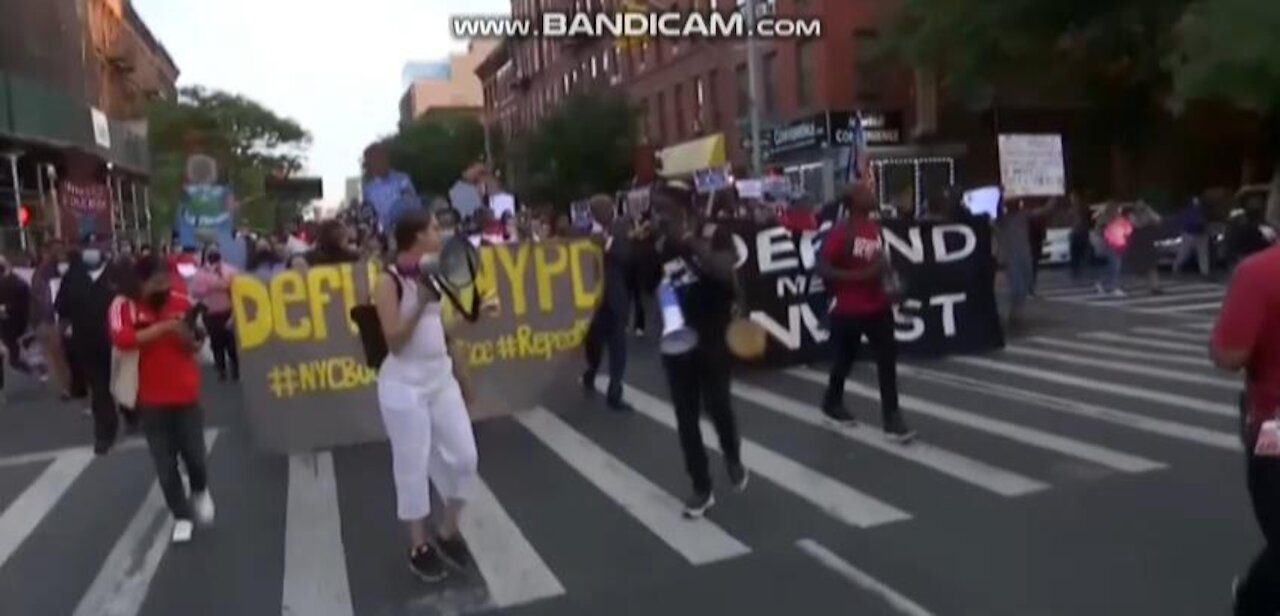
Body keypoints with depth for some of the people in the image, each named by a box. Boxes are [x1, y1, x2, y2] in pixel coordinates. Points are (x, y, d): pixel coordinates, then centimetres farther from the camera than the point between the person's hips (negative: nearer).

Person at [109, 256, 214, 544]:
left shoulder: (181, 302, -1)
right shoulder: (123, 306, -7)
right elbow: (121, 339, -26)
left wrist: (190, 338, -14)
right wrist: (163, 328, -30)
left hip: (186, 394, 1)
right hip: (151, 399, -1)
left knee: (194, 454, 4)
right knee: (164, 463, 5)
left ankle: (200, 491, 37)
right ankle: (182, 516, 23)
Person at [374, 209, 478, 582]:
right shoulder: (389, 281, -12)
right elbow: (394, 341, -18)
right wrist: (420, 304, -26)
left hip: (441, 376, 7)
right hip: (404, 383, -7)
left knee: (464, 456, 5)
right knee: (413, 467, 3)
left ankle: (448, 532, 26)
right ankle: (419, 546, 20)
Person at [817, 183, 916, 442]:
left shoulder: (874, 228, 8)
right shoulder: (840, 232, -16)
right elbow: (823, 269, -22)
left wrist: (885, 269, 5)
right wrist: (861, 276, -27)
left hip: (878, 306, 6)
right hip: (849, 311, -6)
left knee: (888, 359, 0)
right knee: (844, 360, 10)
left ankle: (891, 418, 4)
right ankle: (832, 404, 34)